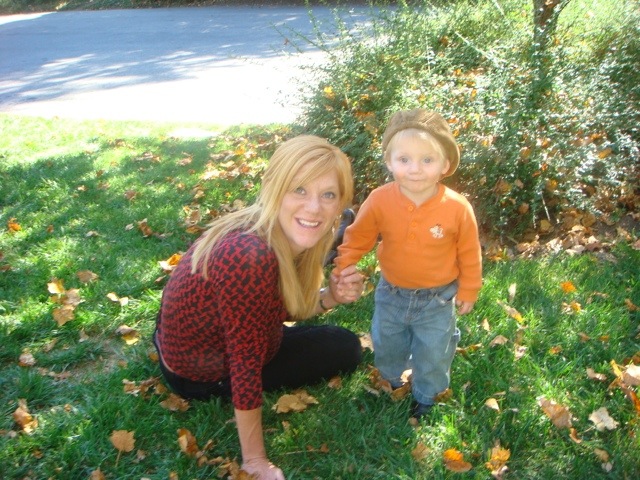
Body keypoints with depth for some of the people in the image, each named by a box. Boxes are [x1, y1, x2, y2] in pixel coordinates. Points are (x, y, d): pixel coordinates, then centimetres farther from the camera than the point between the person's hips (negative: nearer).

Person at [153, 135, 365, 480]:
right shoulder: (251, 257, -38)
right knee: (344, 349, 2)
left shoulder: (286, 234, -11)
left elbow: (283, 309, 4)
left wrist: (331, 297, -15)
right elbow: (246, 366, -31)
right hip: (202, 372, -7)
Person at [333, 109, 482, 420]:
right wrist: (338, 267, -11)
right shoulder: (379, 201, -21)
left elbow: (469, 254, -8)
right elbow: (358, 239, -5)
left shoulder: (457, 208, -23)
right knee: (385, 347, 24)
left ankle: (425, 395, 46)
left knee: (432, 355, 16)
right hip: (391, 294, 2)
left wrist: (468, 291, 1)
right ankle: (393, 380, 56)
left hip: (437, 300, -2)